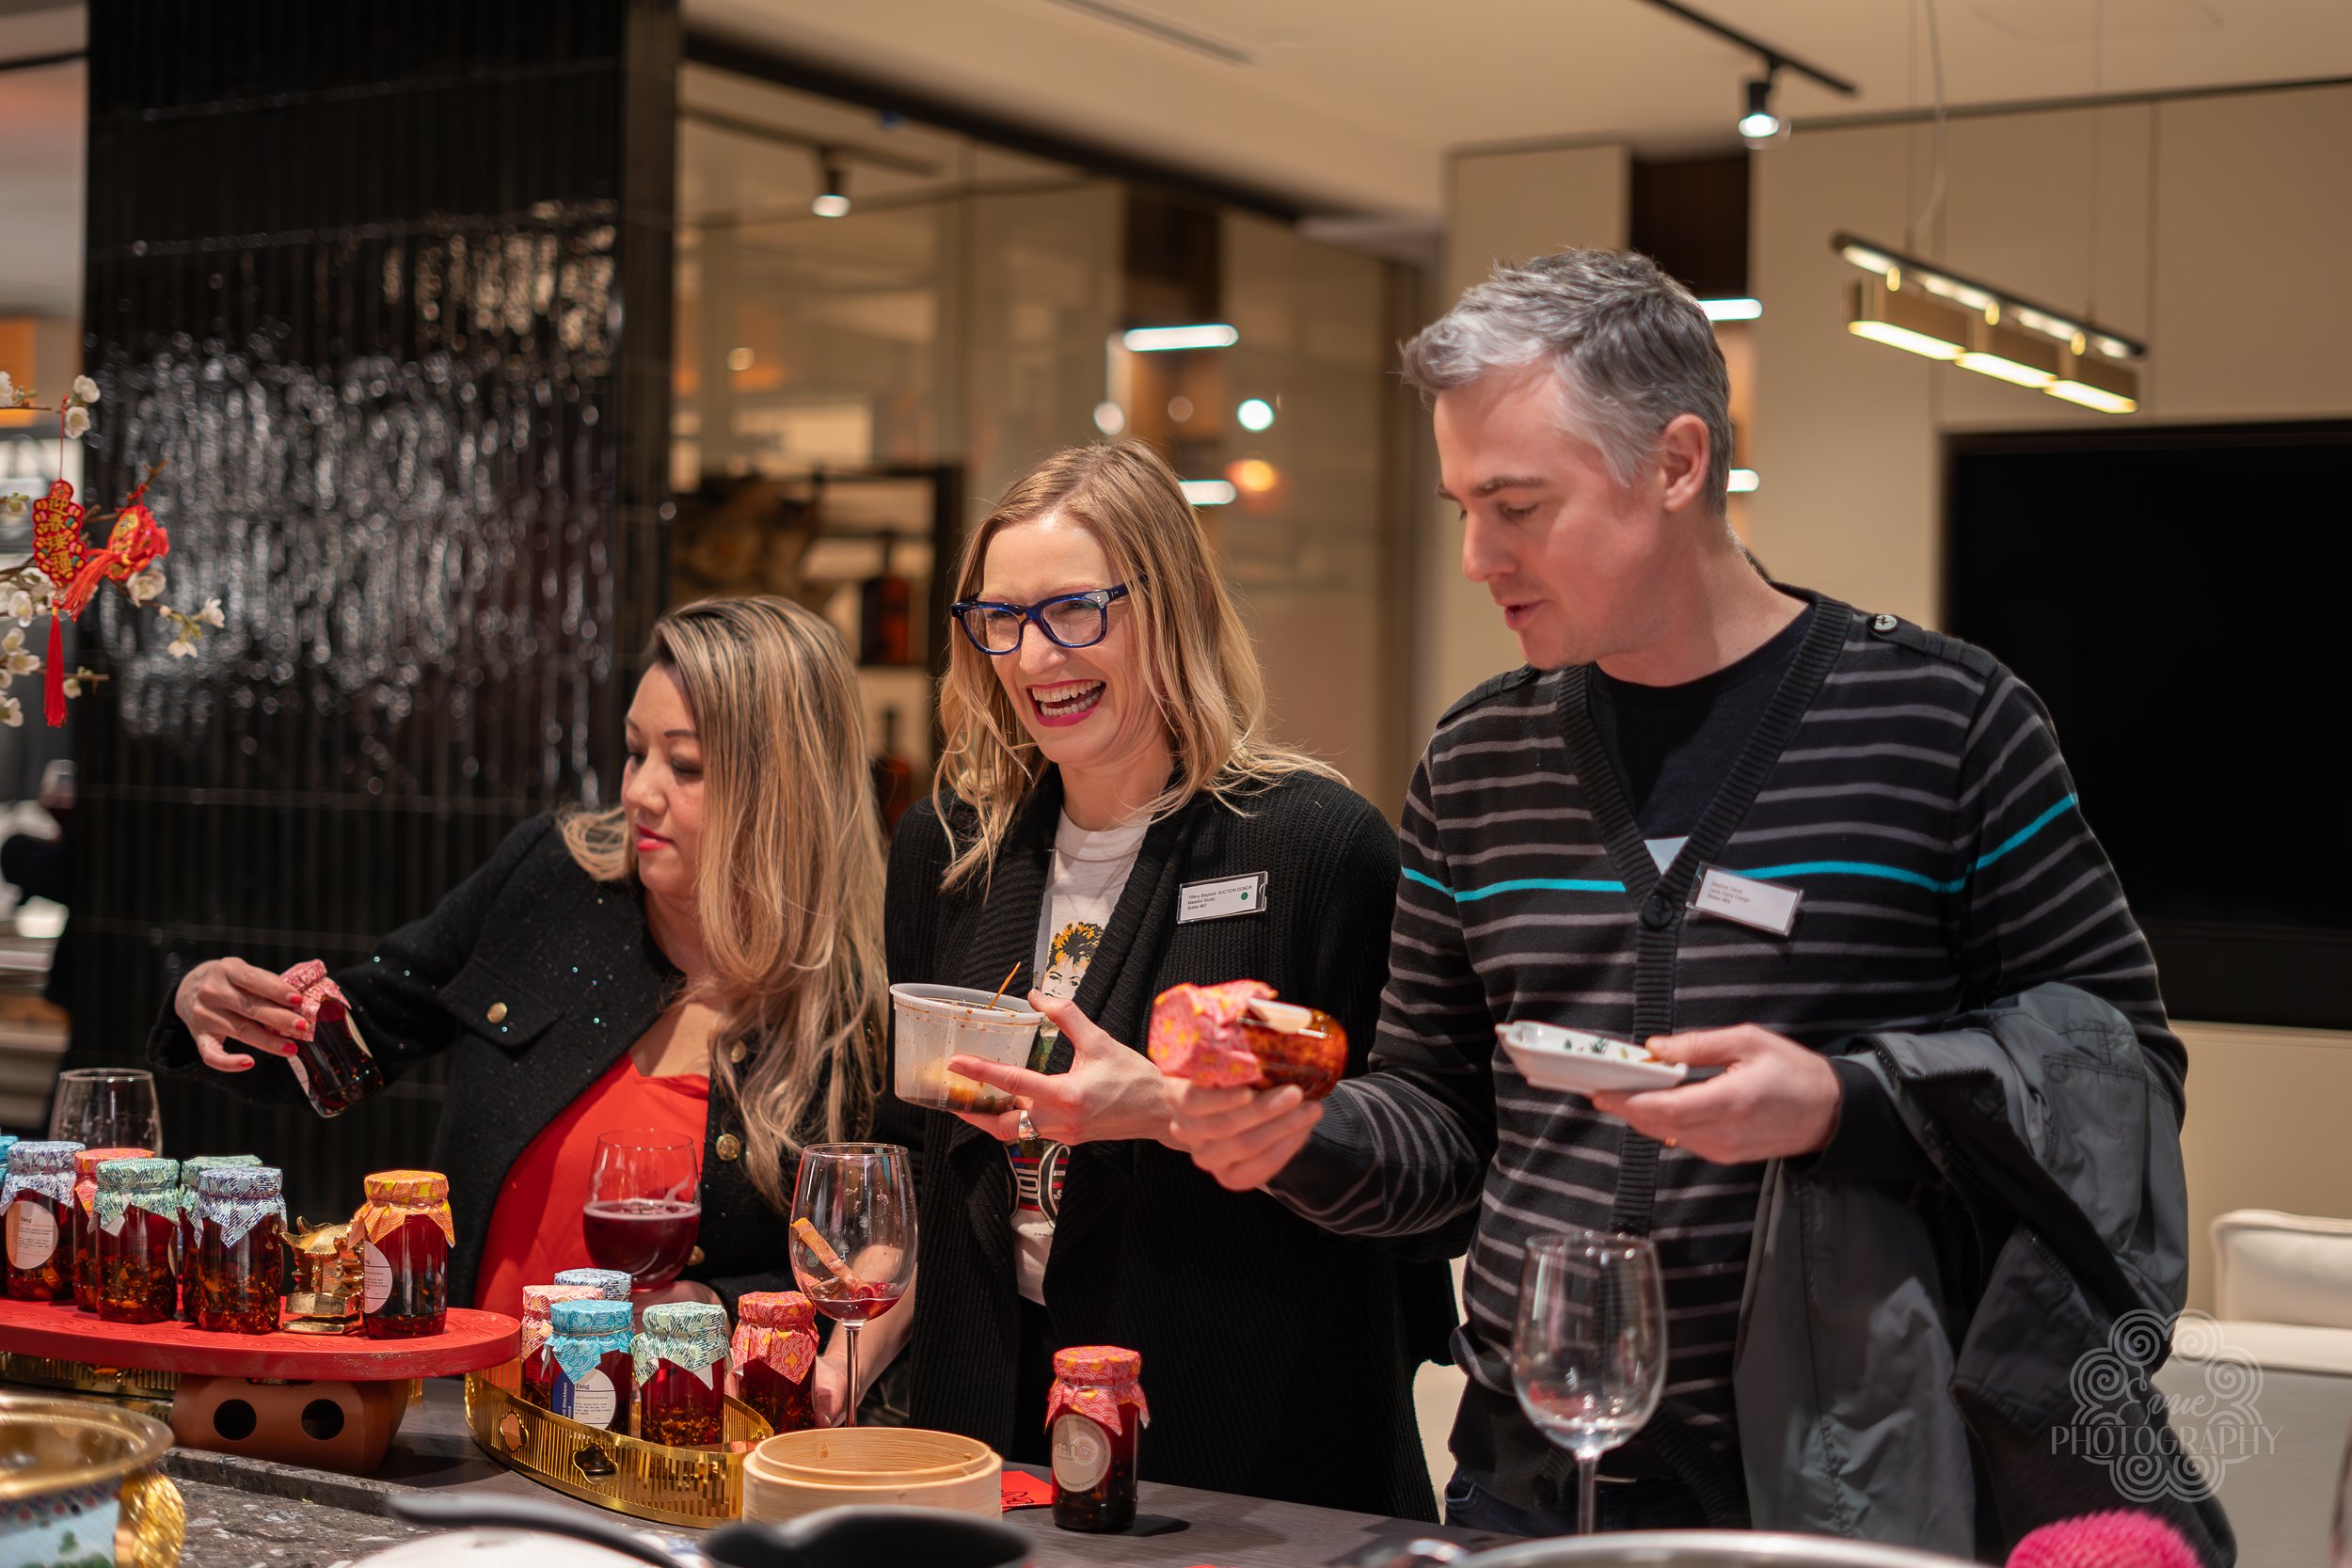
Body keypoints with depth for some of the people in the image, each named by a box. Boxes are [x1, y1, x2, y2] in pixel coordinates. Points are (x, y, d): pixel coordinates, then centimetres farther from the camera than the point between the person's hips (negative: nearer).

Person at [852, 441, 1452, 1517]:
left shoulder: (1319, 842, -12)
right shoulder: (947, 846, 6)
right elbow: (924, 1166, 13)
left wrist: (1165, 1108, -25)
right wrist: (848, 1364, 1)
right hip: (991, 1418, 5)